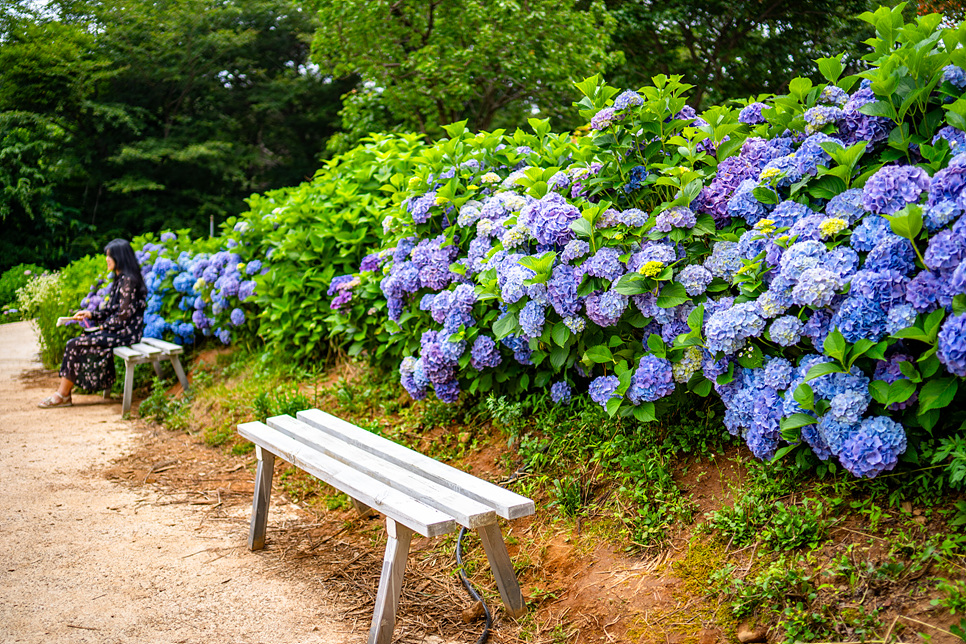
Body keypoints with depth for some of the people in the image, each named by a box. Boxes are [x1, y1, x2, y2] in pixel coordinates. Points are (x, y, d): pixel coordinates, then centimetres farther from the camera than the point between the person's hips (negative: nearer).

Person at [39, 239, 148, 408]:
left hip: (126, 332, -10)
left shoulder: (129, 280, -15)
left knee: (76, 345, -13)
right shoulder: (119, 279, 16)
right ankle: (62, 394, -3)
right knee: (74, 343, -1)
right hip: (117, 329, 10)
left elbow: (125, 314, -20)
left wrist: (105, 326, -7)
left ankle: (63, 395, -2)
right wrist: (90, 315, 7)